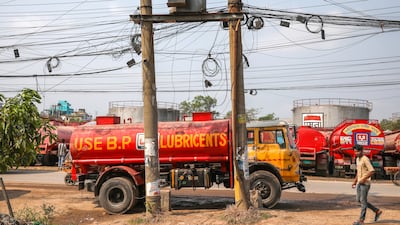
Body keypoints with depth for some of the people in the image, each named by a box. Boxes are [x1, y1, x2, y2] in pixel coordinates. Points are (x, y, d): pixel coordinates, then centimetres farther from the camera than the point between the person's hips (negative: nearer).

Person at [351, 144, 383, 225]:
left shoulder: (365, 159, -13)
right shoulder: (357, 159, 14)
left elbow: (372, 171, -20)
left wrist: (364, 179, -21)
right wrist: (355, 181, 19)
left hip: (365, 183, -9)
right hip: (359, 183, 9)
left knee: (363, 201, -5)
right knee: (359, 200, 11)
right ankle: (377, 211, 23)